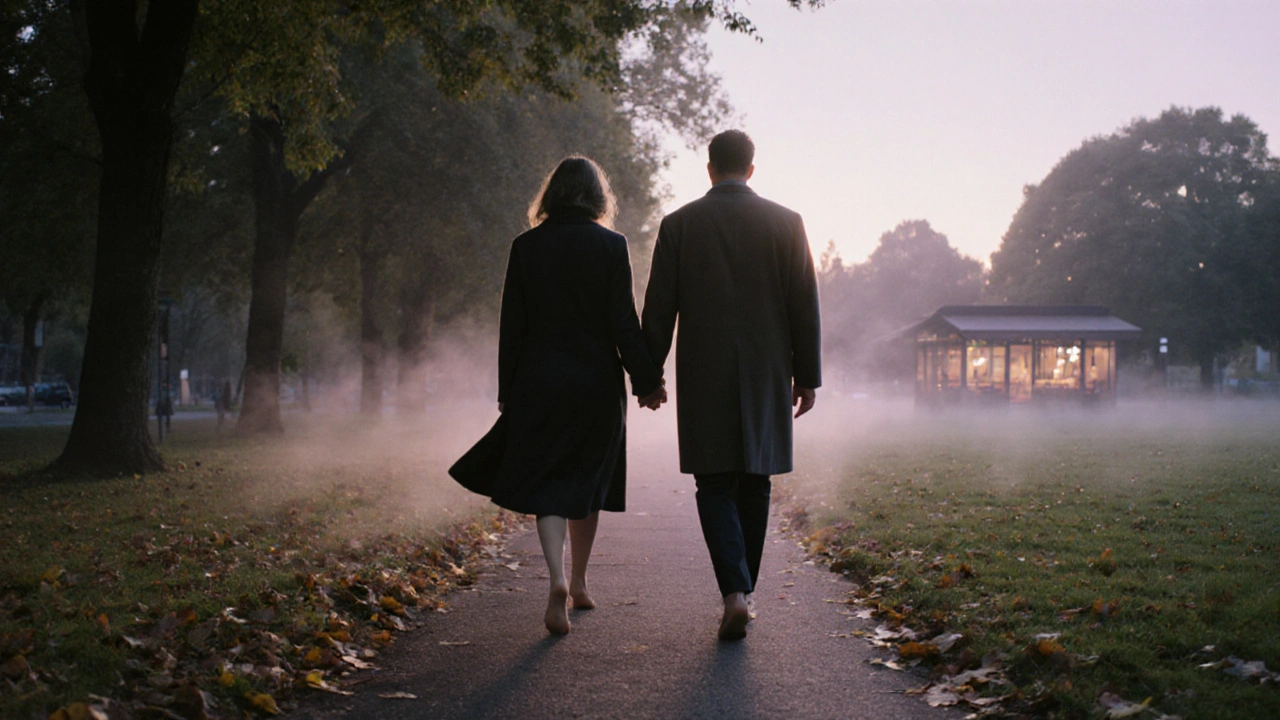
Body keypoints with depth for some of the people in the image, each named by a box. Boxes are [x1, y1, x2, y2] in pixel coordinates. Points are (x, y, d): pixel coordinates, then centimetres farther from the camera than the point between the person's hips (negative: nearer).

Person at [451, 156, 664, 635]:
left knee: (545, 485, 4)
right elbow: (623, 323, -7)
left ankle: (558, 580, -17)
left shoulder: (526, 247, -1)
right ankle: (579, 584, 25)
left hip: (539, 383, 0)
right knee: (586, 482, 15)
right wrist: (646, 379, 1)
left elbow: (512, 326, 0)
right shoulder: (610, 246, -5)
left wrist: (507, 391, 6)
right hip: (596, 382, 0)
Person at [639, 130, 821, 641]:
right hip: (767, 374, 1)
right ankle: (742, 591, 18)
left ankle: (735, 593, -14)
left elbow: (659, 310, 0)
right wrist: (807, 375, 7)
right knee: (755, 486, 12)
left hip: (704, 375, -1)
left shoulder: (679, 225, 0)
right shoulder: (785, 223, 1)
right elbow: (805, 306, 1)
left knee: (715, 486, 3)